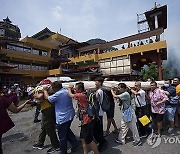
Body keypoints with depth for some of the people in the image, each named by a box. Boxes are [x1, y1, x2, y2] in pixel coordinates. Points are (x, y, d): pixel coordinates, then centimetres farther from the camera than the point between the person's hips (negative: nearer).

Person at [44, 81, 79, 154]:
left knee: (62, 136, 11)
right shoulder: (67, 91, 1)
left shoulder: (58, 94, -22)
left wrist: (45, 90, 6)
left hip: (63, 118, -8)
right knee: (67, 130, 29)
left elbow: (47, 98, -10)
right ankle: (75, 143, 31)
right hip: (70, 115, 8)